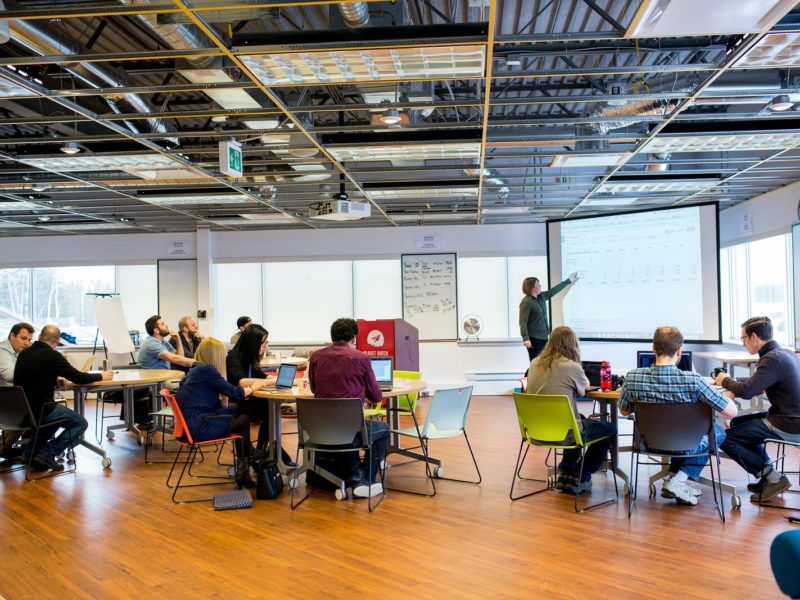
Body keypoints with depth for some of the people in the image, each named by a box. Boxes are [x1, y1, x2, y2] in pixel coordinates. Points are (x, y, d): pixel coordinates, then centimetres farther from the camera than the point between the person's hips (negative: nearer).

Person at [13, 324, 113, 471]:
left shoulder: (23, 354, 7)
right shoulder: (52, 356, -13)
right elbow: (78, 378, -9)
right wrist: (101, 376, 6)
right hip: (41, 409, -7)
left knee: (58, 413, 33)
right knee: (80, 424, 8)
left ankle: (32, 450, 23)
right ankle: (47, 453, -3)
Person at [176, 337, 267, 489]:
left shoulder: (195, 369, 15)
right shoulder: (206, 370, -13)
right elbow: (235, 394, -9)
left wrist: (249, 384, 9)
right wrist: (254, 386, 7)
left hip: (190, 422, 9)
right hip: (198, 427, -9)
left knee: (239, 414, 8)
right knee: (243, 420, 4)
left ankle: (243, 469, 10)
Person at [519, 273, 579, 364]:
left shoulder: (541, 297, 10)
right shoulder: (526, 302, -16)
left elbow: (553, 291, 24)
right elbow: (523, 322, -20)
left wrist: (568, 281, 30)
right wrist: (525, 338, -28)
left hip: (543, 336, 9)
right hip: (534, 338, -9)